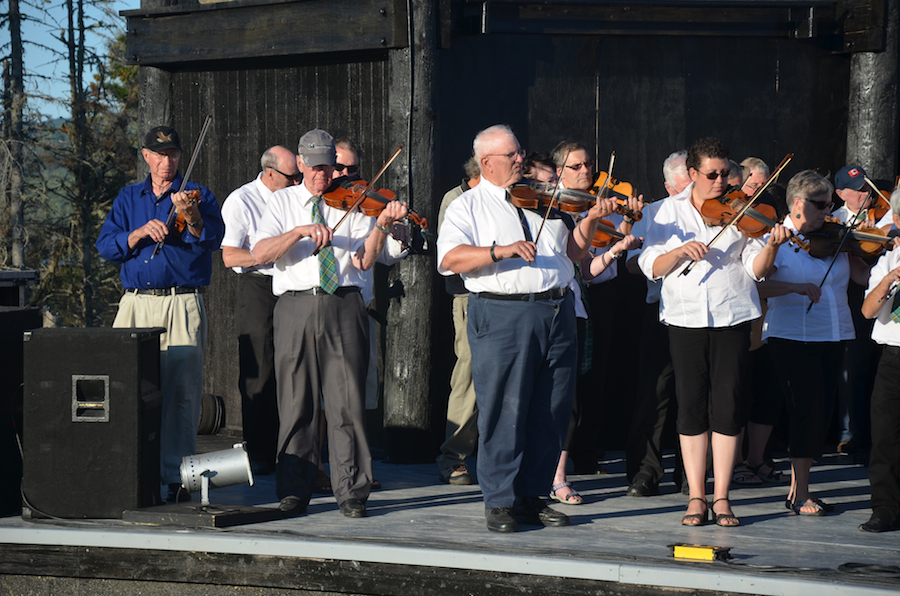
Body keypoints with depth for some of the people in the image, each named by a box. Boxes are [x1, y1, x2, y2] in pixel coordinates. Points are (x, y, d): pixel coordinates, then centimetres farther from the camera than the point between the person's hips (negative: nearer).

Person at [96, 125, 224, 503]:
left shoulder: (198, 196, 7)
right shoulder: (128, 199, 17)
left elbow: (212, 240, -11)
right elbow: (106, 247, 6)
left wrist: (191, 218, -31)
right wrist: (140, 233, -11)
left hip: (182, 306, -3)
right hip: (135, 305, 3)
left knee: (180, 393, -6)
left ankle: (176, 476, -3)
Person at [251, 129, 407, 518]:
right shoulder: (283, 202, 13)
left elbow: (364, 260, -2)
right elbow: (260, 253, -2)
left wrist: (382, 225, -18)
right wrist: (301, 231, -15)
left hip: (344, 306, 0)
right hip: (297, 307, 1)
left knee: (348, 401, -4)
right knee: (296, 402, 2)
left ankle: (351, 492, 0)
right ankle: (294, 491, 10)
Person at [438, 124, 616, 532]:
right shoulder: (467, 206, 4)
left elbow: (572, 251, 19)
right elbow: (450, 259, -11)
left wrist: (590, 220, 2)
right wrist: (501, 250, -23)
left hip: (557, 312, 5)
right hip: (502, 315, -5)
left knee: (551, 412, 6)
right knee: (503, 411, -4)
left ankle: (532, 495, 15)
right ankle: (500, 501, 4)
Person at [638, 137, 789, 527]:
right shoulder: (671, 211, 8)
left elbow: (755, 269, -1)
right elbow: (650, 267, 0)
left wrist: (772, 246, -19)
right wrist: (681, 250, -16)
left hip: (732, 319, 0)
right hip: (685, 319, 1)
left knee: (728, 407, -2)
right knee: (691, 407, 1)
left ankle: (722, 497, 5)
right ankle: (697, 497, 8)